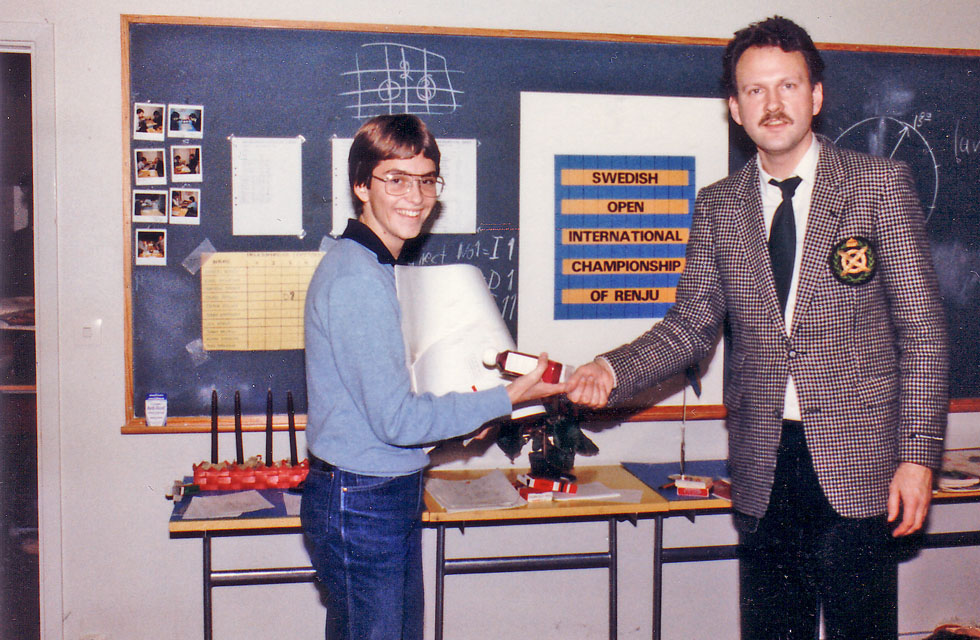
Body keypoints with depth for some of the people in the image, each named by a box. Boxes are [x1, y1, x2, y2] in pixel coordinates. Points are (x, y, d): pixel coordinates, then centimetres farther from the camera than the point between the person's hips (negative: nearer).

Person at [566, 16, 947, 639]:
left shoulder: (881, 184, -1)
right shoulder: (718, 206, 8)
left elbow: (922, 329, -2)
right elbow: (693, 324, 8)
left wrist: (918, 453, -7)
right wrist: (613, 370, -10)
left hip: (855, 465, -2)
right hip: (763, 471, 3)